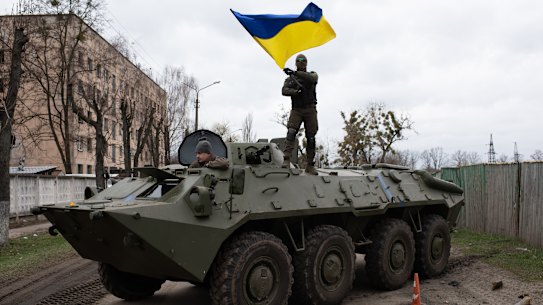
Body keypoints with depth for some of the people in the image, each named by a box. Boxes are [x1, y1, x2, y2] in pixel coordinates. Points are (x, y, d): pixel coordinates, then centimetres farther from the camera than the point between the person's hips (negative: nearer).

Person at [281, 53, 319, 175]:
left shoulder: (312, 75, 13)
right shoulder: (290, 78, 15)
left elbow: (312, 78, -13)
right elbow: (284, 91, -2)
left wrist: (295, 73, -23)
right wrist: (295, 91, -22)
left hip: (310, 109, 0)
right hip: (296, 110, 0)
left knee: (311, 138, -1)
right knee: (291, 132, -21)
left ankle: (310, 166, 5)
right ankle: (286, 160, -29)